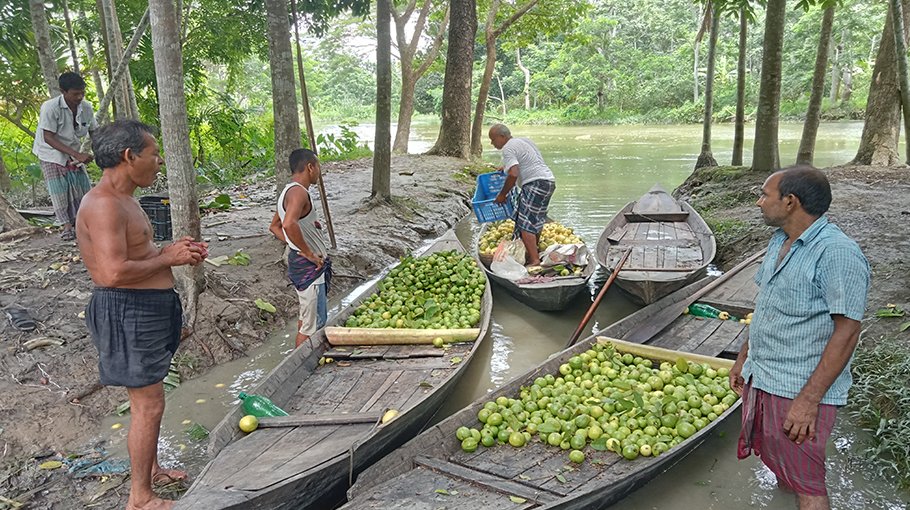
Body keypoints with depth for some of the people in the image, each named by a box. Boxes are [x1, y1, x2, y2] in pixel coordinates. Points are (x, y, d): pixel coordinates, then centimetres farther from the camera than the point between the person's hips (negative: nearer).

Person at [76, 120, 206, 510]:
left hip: (146, 310, 11)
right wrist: (167, 259, -17)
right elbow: (114, 272, -30)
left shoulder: (121, 200, 12)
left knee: (148, 399, 23)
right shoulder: (103, 204, -21)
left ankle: (150, 469, 41)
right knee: (148, 405, -1)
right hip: (127, 313, -11)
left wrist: (174, 250, 6)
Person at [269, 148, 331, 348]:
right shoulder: (299, 192, -19)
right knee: (312, 326, -4)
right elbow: (289, 224, -37)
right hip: (309, 265, -11)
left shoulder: (288, 191, 13)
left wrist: (295, 245, 13)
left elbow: (274, 226, 24)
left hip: (299, 262, 11)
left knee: (306, 318, 23)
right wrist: (308, 253, -26)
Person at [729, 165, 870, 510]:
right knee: (776, 462, 24)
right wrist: (743, 358, 19)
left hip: (800, 391, -8)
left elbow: (847, 331, -22)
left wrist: (809, 400, -23)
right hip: (760, 379, 8)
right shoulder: (779, 242, 7)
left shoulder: (837, 254, -21)